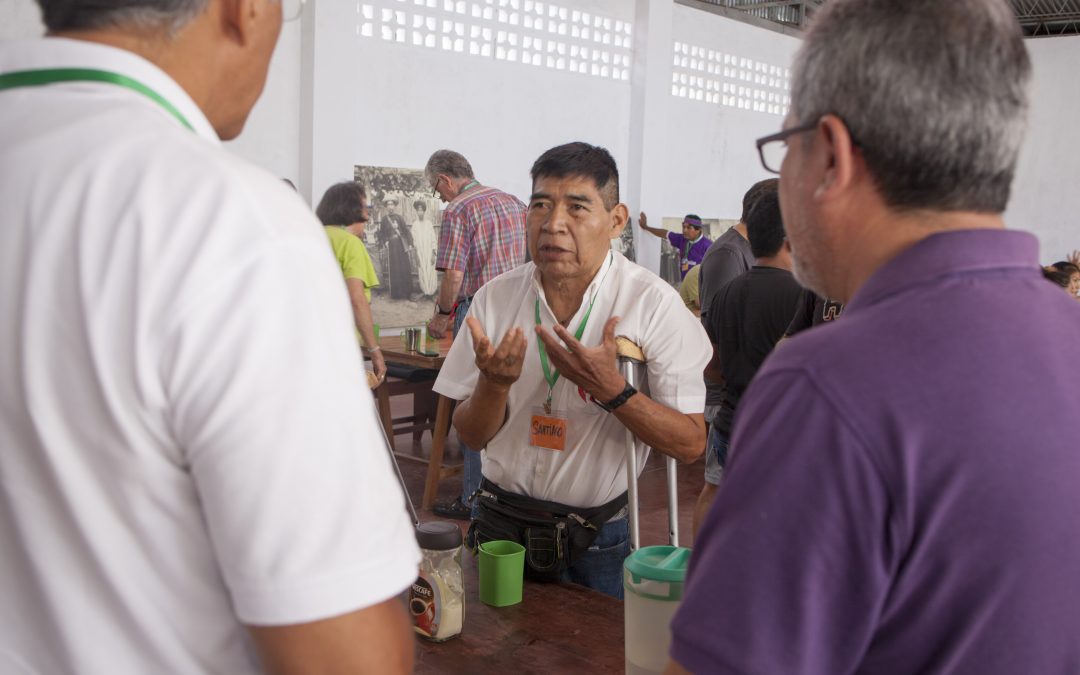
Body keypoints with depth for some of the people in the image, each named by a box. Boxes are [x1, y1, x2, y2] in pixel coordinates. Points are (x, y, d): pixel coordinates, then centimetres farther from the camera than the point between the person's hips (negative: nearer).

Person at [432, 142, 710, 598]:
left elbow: (690, 444, -14)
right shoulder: (495, 297, -5)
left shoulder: (653, 303, -14)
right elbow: (471, 436, -1)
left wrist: (610, 388, -28)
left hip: (598, 541, -2)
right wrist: (493, 383, -22)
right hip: (502, 525, 3)